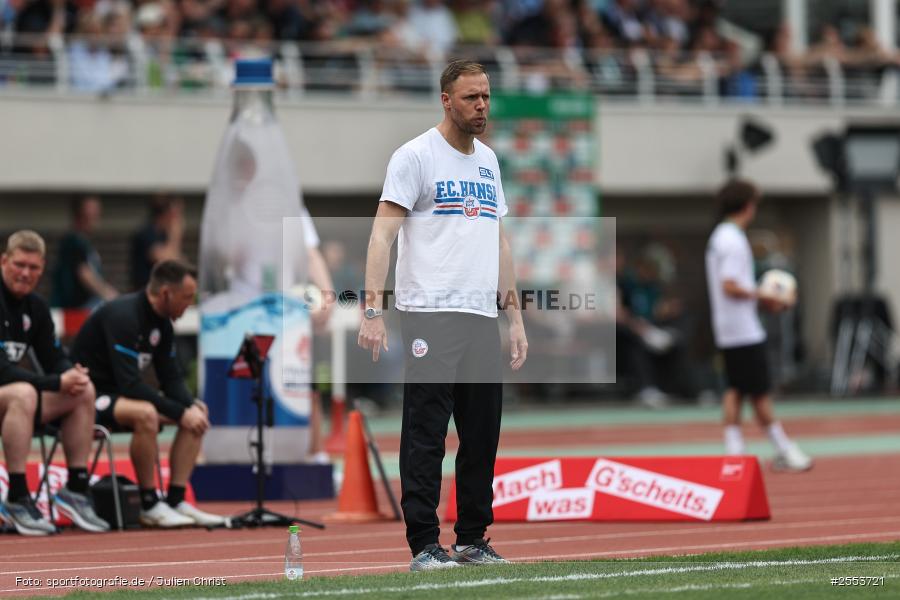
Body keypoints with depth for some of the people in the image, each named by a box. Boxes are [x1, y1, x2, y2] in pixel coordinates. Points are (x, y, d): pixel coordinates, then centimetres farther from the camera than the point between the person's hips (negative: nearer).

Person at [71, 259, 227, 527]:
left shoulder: (161, 323, 4)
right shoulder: (123, 316, -24)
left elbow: (171, 378, 7)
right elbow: (130, 385, -30)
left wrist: (191, 405, -14)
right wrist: (180, 412, -27)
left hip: (121, 394, 9)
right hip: (90, 396, -9)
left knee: (196, 415, -4)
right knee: (145, 414, -37)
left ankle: (176, 500, -8)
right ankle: (149, 505, -25)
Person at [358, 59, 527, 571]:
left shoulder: (488, 161, 18)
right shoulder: (416, 155, -4)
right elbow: (383, 234, -10)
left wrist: (516, 316, 16)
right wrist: (373, 310, -20)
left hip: (483, 318, 7)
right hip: (431, 317, -7)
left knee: (483, 436, 8)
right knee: (425, 435, -7)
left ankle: (474, 539, 17)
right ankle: (424, 544, -5)